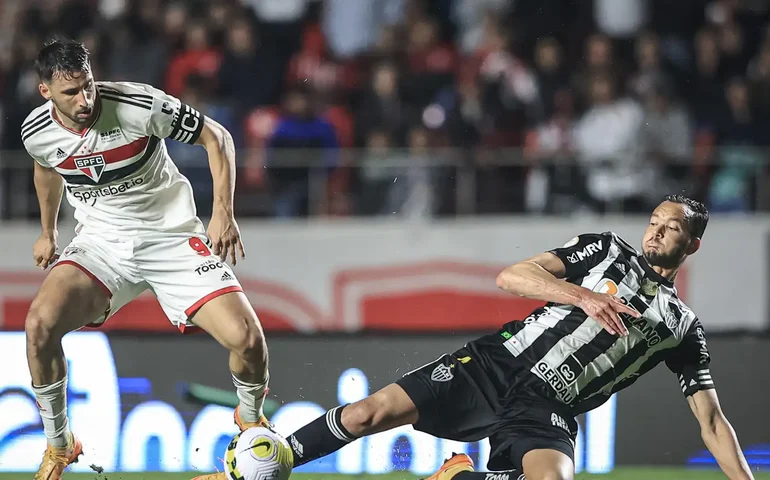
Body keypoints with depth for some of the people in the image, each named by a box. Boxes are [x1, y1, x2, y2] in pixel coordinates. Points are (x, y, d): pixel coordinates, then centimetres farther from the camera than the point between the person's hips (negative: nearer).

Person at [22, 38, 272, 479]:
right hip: (101, 242, 2)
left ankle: (252, 419, 19)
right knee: (41, 323, -26)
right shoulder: (37, 132, -9)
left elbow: (216, 137, -10)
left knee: (246, 339, -19)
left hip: (172, 236, -2)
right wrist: (48, 232, 28)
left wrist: (224, 212, -18)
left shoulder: (141, 105, -22)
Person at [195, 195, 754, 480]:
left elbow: (712, 421, 14)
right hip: (497, 363, 1)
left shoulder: (683, 328, 15)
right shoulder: (606, 249, 14)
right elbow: (512, 277, 2)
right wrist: (583, 295, -12)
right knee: (373, 413, -15)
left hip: (546, 410, 0)